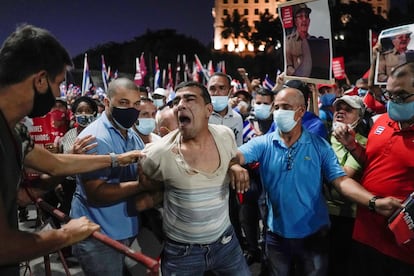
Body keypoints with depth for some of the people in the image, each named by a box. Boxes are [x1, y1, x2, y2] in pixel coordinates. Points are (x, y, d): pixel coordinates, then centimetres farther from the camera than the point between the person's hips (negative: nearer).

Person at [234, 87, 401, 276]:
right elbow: (235, 156, -21)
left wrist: (375, 202, -25)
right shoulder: (263, 144, -6)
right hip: (277, 234, 1)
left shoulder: (319, 146, -5)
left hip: (314, 234, 0)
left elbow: (341, 180, -10)